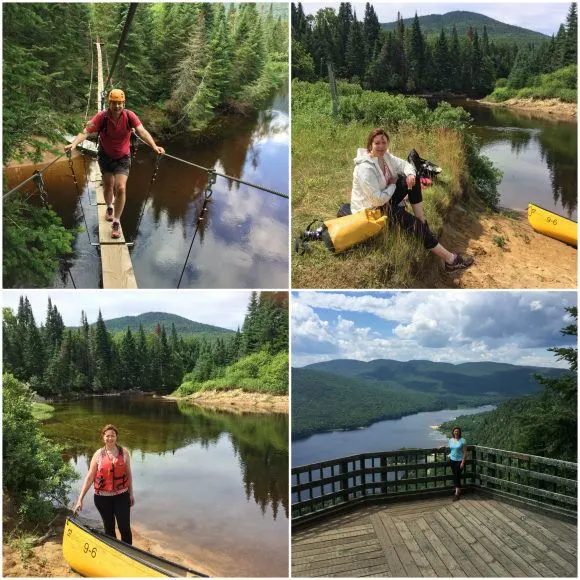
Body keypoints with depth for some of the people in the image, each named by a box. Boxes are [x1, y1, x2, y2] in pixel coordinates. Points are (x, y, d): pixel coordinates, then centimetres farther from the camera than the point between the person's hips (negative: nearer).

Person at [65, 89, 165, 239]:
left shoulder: (129, 116, -18)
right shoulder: (102, 117, -20)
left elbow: (142, 132, -28)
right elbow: (86, 132, -27)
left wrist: (154, 146, -44)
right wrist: (74, 143, -44)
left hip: (123, 158, -1)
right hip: (106, 157, 1)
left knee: (120, 188, -12)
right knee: (108, 187, 14)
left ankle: (116, 223, 0)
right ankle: (109, 207, 48)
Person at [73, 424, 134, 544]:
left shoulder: (124, 453, -2)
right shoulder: (98, 454, -5)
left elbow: (128, 474, 6)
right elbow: (90, 477, -3)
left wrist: (131, 493, 9)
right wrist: (80, 499, -6)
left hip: (121, 496, 0)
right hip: (103, 498, 0)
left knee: (125, 528, -2)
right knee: (109, 528, 14)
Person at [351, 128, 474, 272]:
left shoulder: (385, 156, -2)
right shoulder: (365, 169, -29)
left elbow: (405, 165, 8)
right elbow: (378, 200, -31)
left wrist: (411, 175, -17)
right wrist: (393, 185, -13)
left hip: (385, 199, 10)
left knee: (412, 181, -3)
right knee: (410, 221, -22)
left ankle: (423, 224, -3)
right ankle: (450, 260, -20)